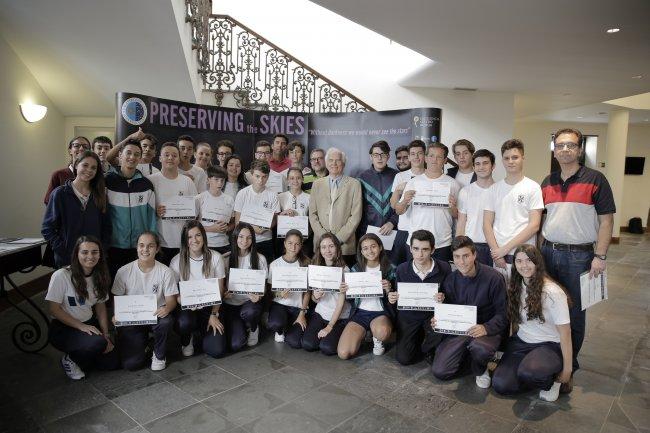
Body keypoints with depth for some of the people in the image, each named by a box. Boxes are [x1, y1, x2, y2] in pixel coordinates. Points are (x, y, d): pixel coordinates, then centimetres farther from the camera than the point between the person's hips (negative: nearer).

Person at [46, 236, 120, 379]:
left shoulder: (99, 276, 0)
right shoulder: (61, 276, -18)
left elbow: (101, 306, 5)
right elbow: (54, 309, -16)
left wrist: (106, 334, -5)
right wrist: (81, 326, -22)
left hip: (90, 324, 6)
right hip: (63, 329, -5)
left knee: (112, 363, -5)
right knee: (98, 342, -33)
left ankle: (80, 357, 23)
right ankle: (70, 359, -1)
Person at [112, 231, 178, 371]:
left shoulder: (165, 272, -6)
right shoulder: (124, 272, -4)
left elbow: (171, 300, -5)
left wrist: (167, 308, -30)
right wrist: (116, 316, -18)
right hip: (130, 320, 0)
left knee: (166, 321, -36)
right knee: (130, 364, -14)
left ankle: (159, 355, -3)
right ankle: (142, 343, 24)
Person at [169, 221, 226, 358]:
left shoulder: (215, 257, -5)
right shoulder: (177, 261, -6)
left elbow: (219, 290, -1)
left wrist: (214, 315, -9)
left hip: (209, 307, 1)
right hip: (186, 307, 0)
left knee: (216, 350, -14)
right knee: (184, 322, -37)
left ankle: (198, 335, 23)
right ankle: (186, 342, 3)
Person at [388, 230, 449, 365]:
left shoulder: (444, 268, -13)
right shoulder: (402, 269, -10)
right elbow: (398, 296, 4)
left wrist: (443, 298, -25)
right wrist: (392, 298, -19)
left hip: (433, 314, -1)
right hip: (409, 315, 1)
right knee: (403, 358, -8)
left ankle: (427, 348, 5)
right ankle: (420, 337, 26)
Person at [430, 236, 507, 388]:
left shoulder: (493, 277, -13)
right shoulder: (450, 281, 0)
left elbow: (502, 313, -11)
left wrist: (486, 328, -30)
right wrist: (437, 321, -14)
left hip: (488, 329, -3)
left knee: (480, 348, -39)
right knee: (439, 371, -10)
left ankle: (480, 370, 0)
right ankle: (468, 352, 20)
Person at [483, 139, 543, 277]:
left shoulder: (533, 188, 0)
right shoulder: (494, 188, 9)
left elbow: (534, 225, -7)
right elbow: (487, 224, 6)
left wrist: (506, 248, -11)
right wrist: (496, 251, -6)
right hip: (498, 256, 3)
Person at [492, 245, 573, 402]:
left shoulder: (552, 292, -16)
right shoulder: (515, 287, 2)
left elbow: (565, 333, -12)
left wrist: (567, 369, -10)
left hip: (548, 346, -5)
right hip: (520, 343, 5)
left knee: (527, 373, -37)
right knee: (500, 384, -17)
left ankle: (551, 381, -1)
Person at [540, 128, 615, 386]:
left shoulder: (595, 180, -5)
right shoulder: (547, 183, 10)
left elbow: (606, 220, -6)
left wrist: (600, 256, -12)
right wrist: (538, 251, 9)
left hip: (579, 255, -4)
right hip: (548, 253, 4)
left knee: (574, 313, 6)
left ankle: (568, 367, 21)